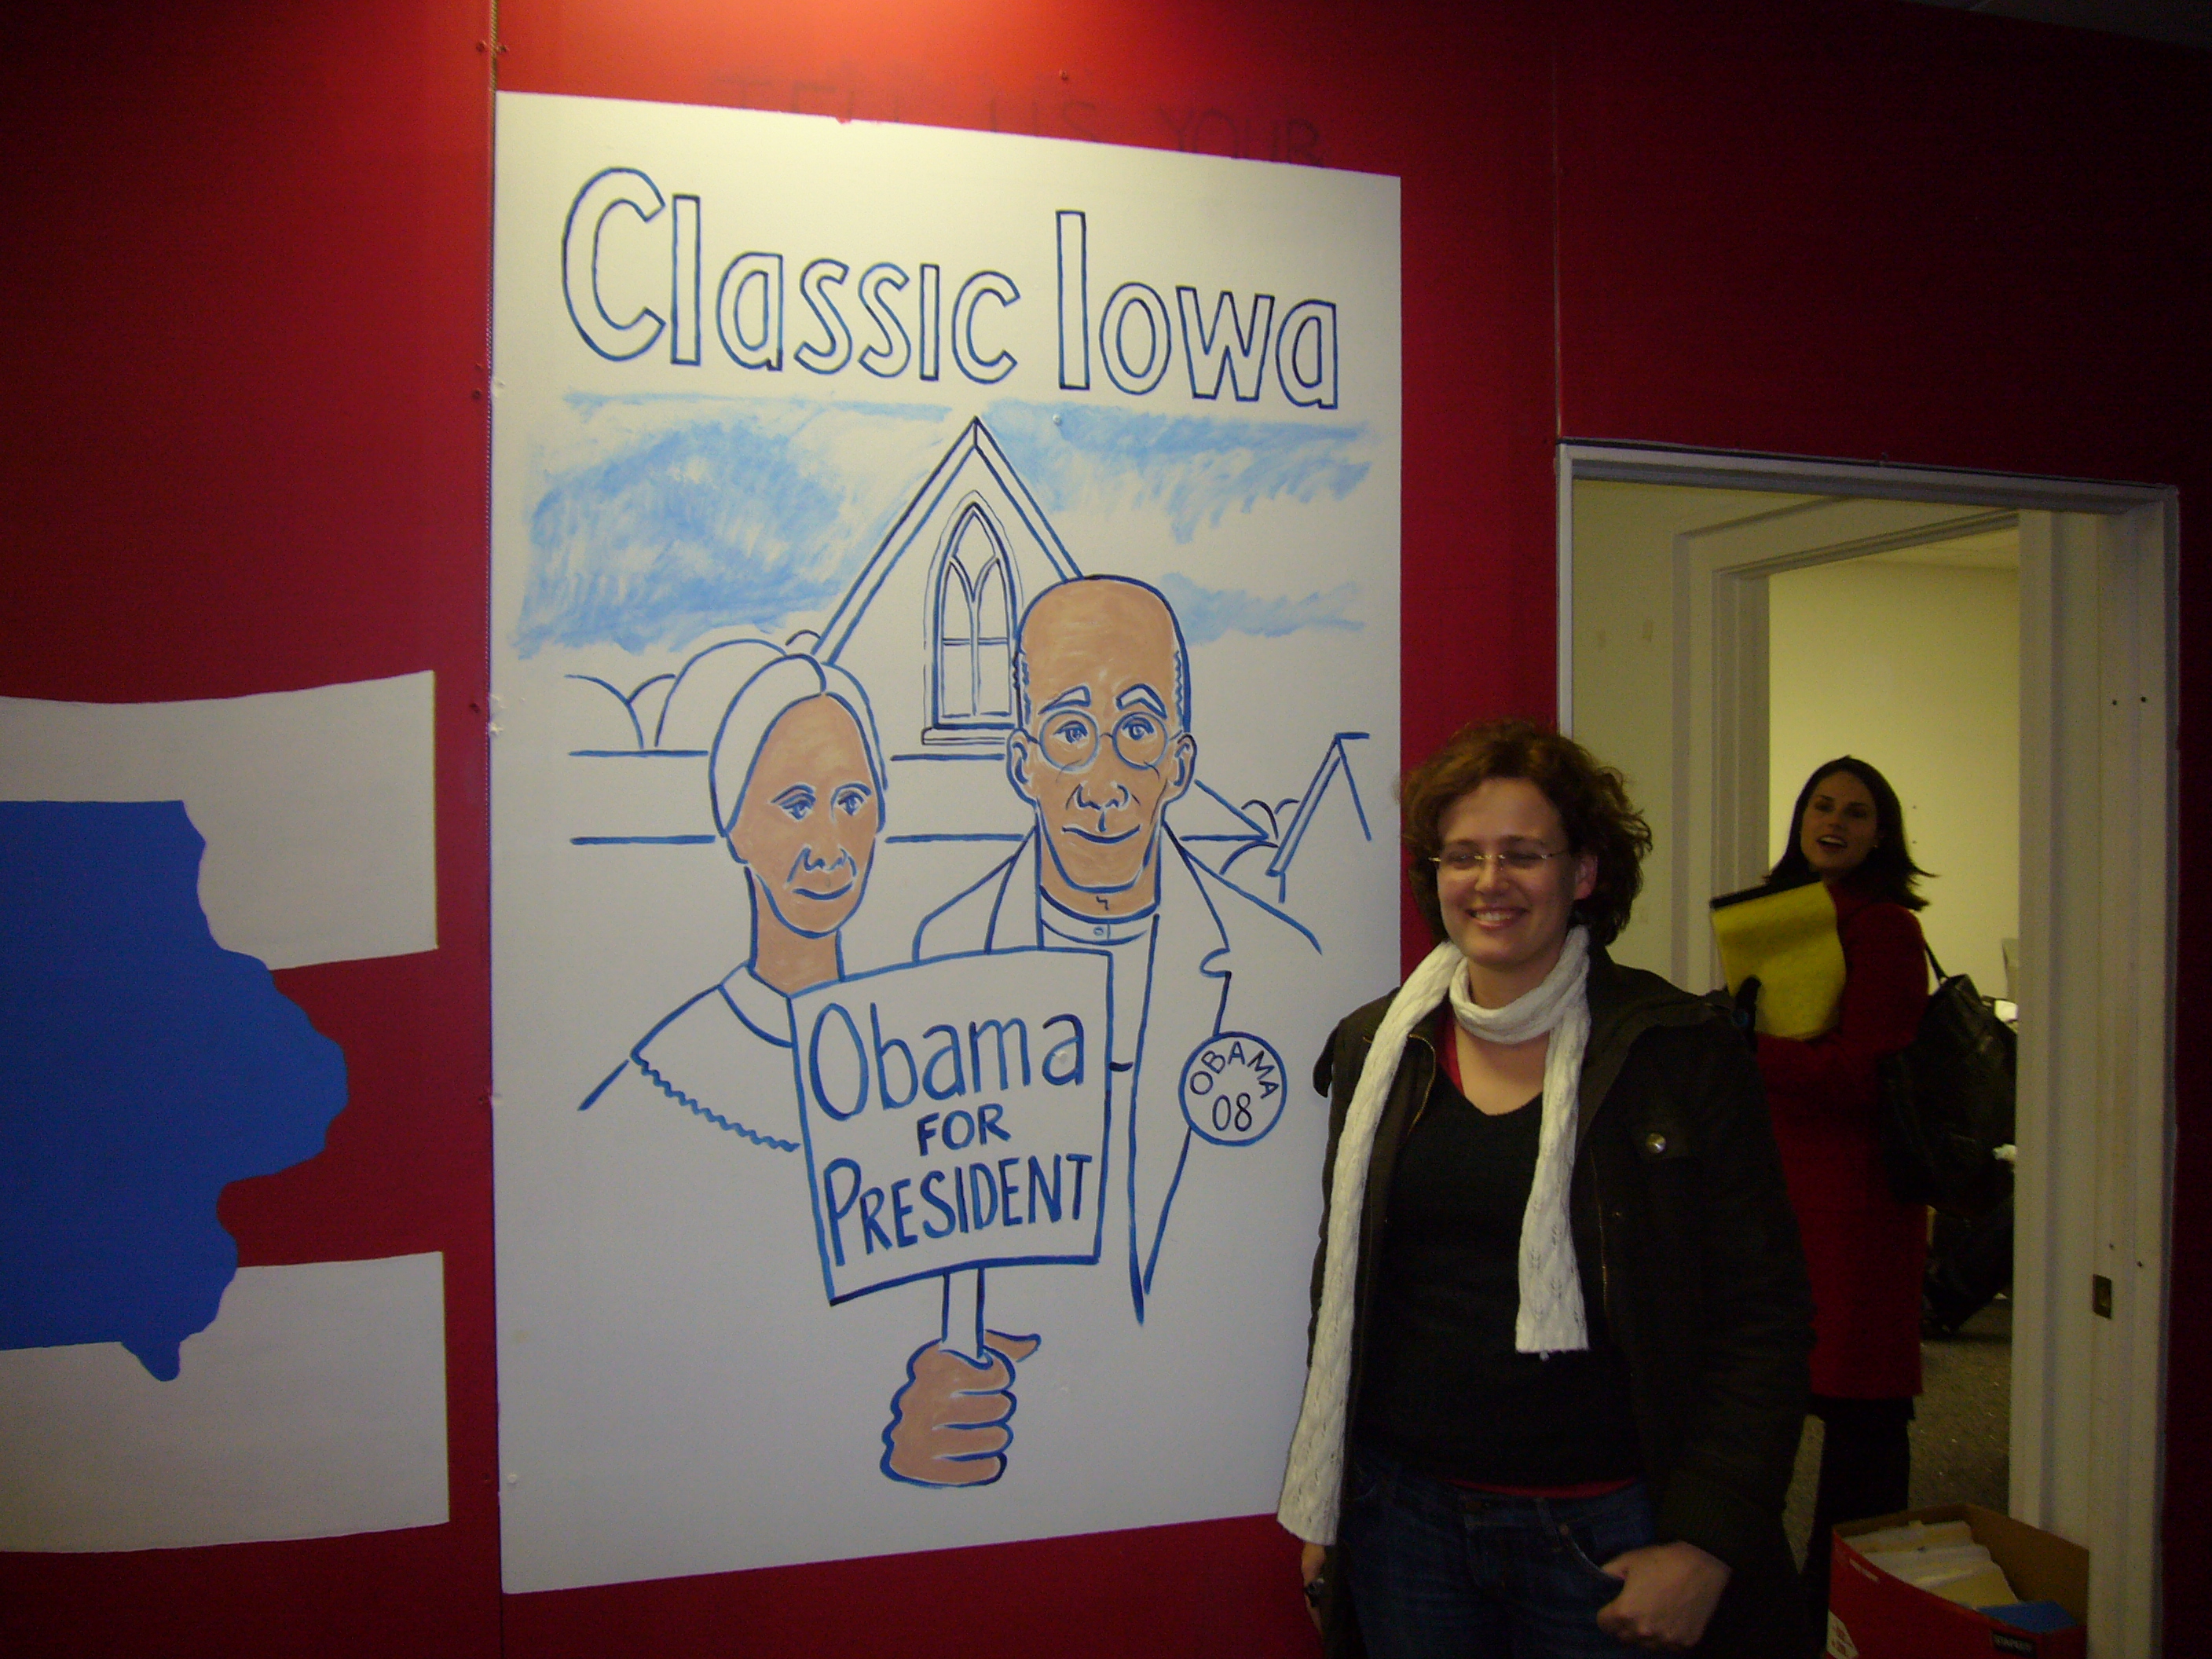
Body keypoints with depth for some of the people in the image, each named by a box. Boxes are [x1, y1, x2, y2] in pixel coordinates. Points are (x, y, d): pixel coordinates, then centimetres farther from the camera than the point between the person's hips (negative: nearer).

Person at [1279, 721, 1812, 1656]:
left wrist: (1705, 1545, -12)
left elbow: (1763, 1315, -7)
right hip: (1405, 1518, 3)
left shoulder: (1680, 1053, -7)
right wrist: (1322, 1513, 11)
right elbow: (1341, 1297, 10)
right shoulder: (1376, 1051, 3)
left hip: (1603, 1535, -3)